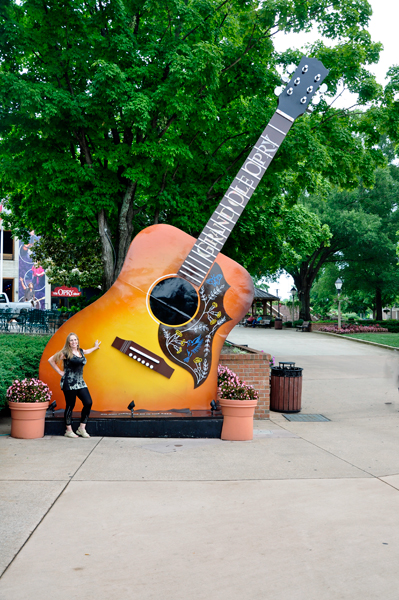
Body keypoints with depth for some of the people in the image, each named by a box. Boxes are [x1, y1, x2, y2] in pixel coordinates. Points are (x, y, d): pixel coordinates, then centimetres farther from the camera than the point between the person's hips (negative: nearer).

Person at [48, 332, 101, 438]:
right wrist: (60, 372, -2)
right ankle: (68, 430, 11)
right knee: (70, 406, -2)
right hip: (69, 383, -6)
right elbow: (51, 360, -2)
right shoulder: (65, 353, -5)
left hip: (80, 382, 6)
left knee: (88, 403, -3)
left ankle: (81, 428, 8)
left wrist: (95, 347, 51)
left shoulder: (81, 351, 14)